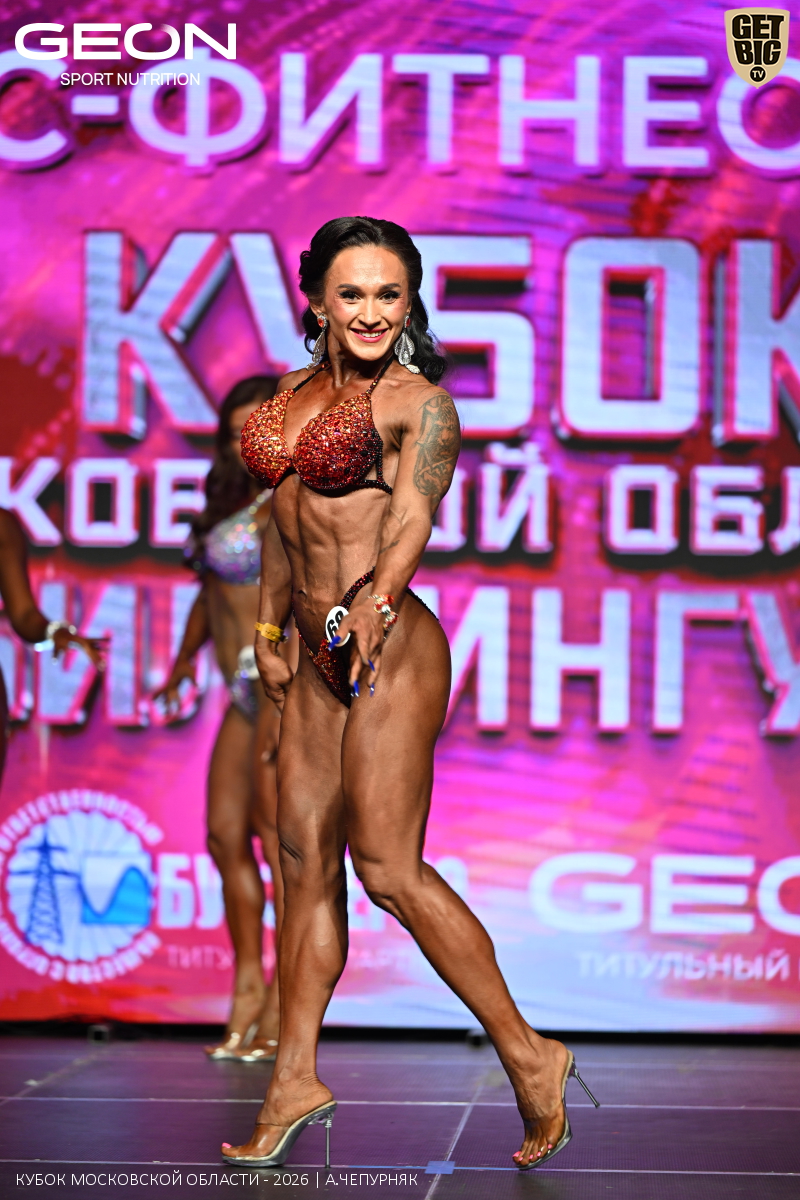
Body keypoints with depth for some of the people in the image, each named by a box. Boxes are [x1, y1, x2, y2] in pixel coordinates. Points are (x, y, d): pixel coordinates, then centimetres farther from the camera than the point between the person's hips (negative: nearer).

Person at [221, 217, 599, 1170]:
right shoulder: (296, 392, 14)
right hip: (317, 658, 7)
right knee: (304, 858, 6)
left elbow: (413, 519, -21)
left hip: (391, 652, -7)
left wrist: (373, 605, -39)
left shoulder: (419, 402, -6)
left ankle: (528, 1056, 0)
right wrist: (270, 634, 24)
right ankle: (294, 1082, 13)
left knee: (388, 867, -10)